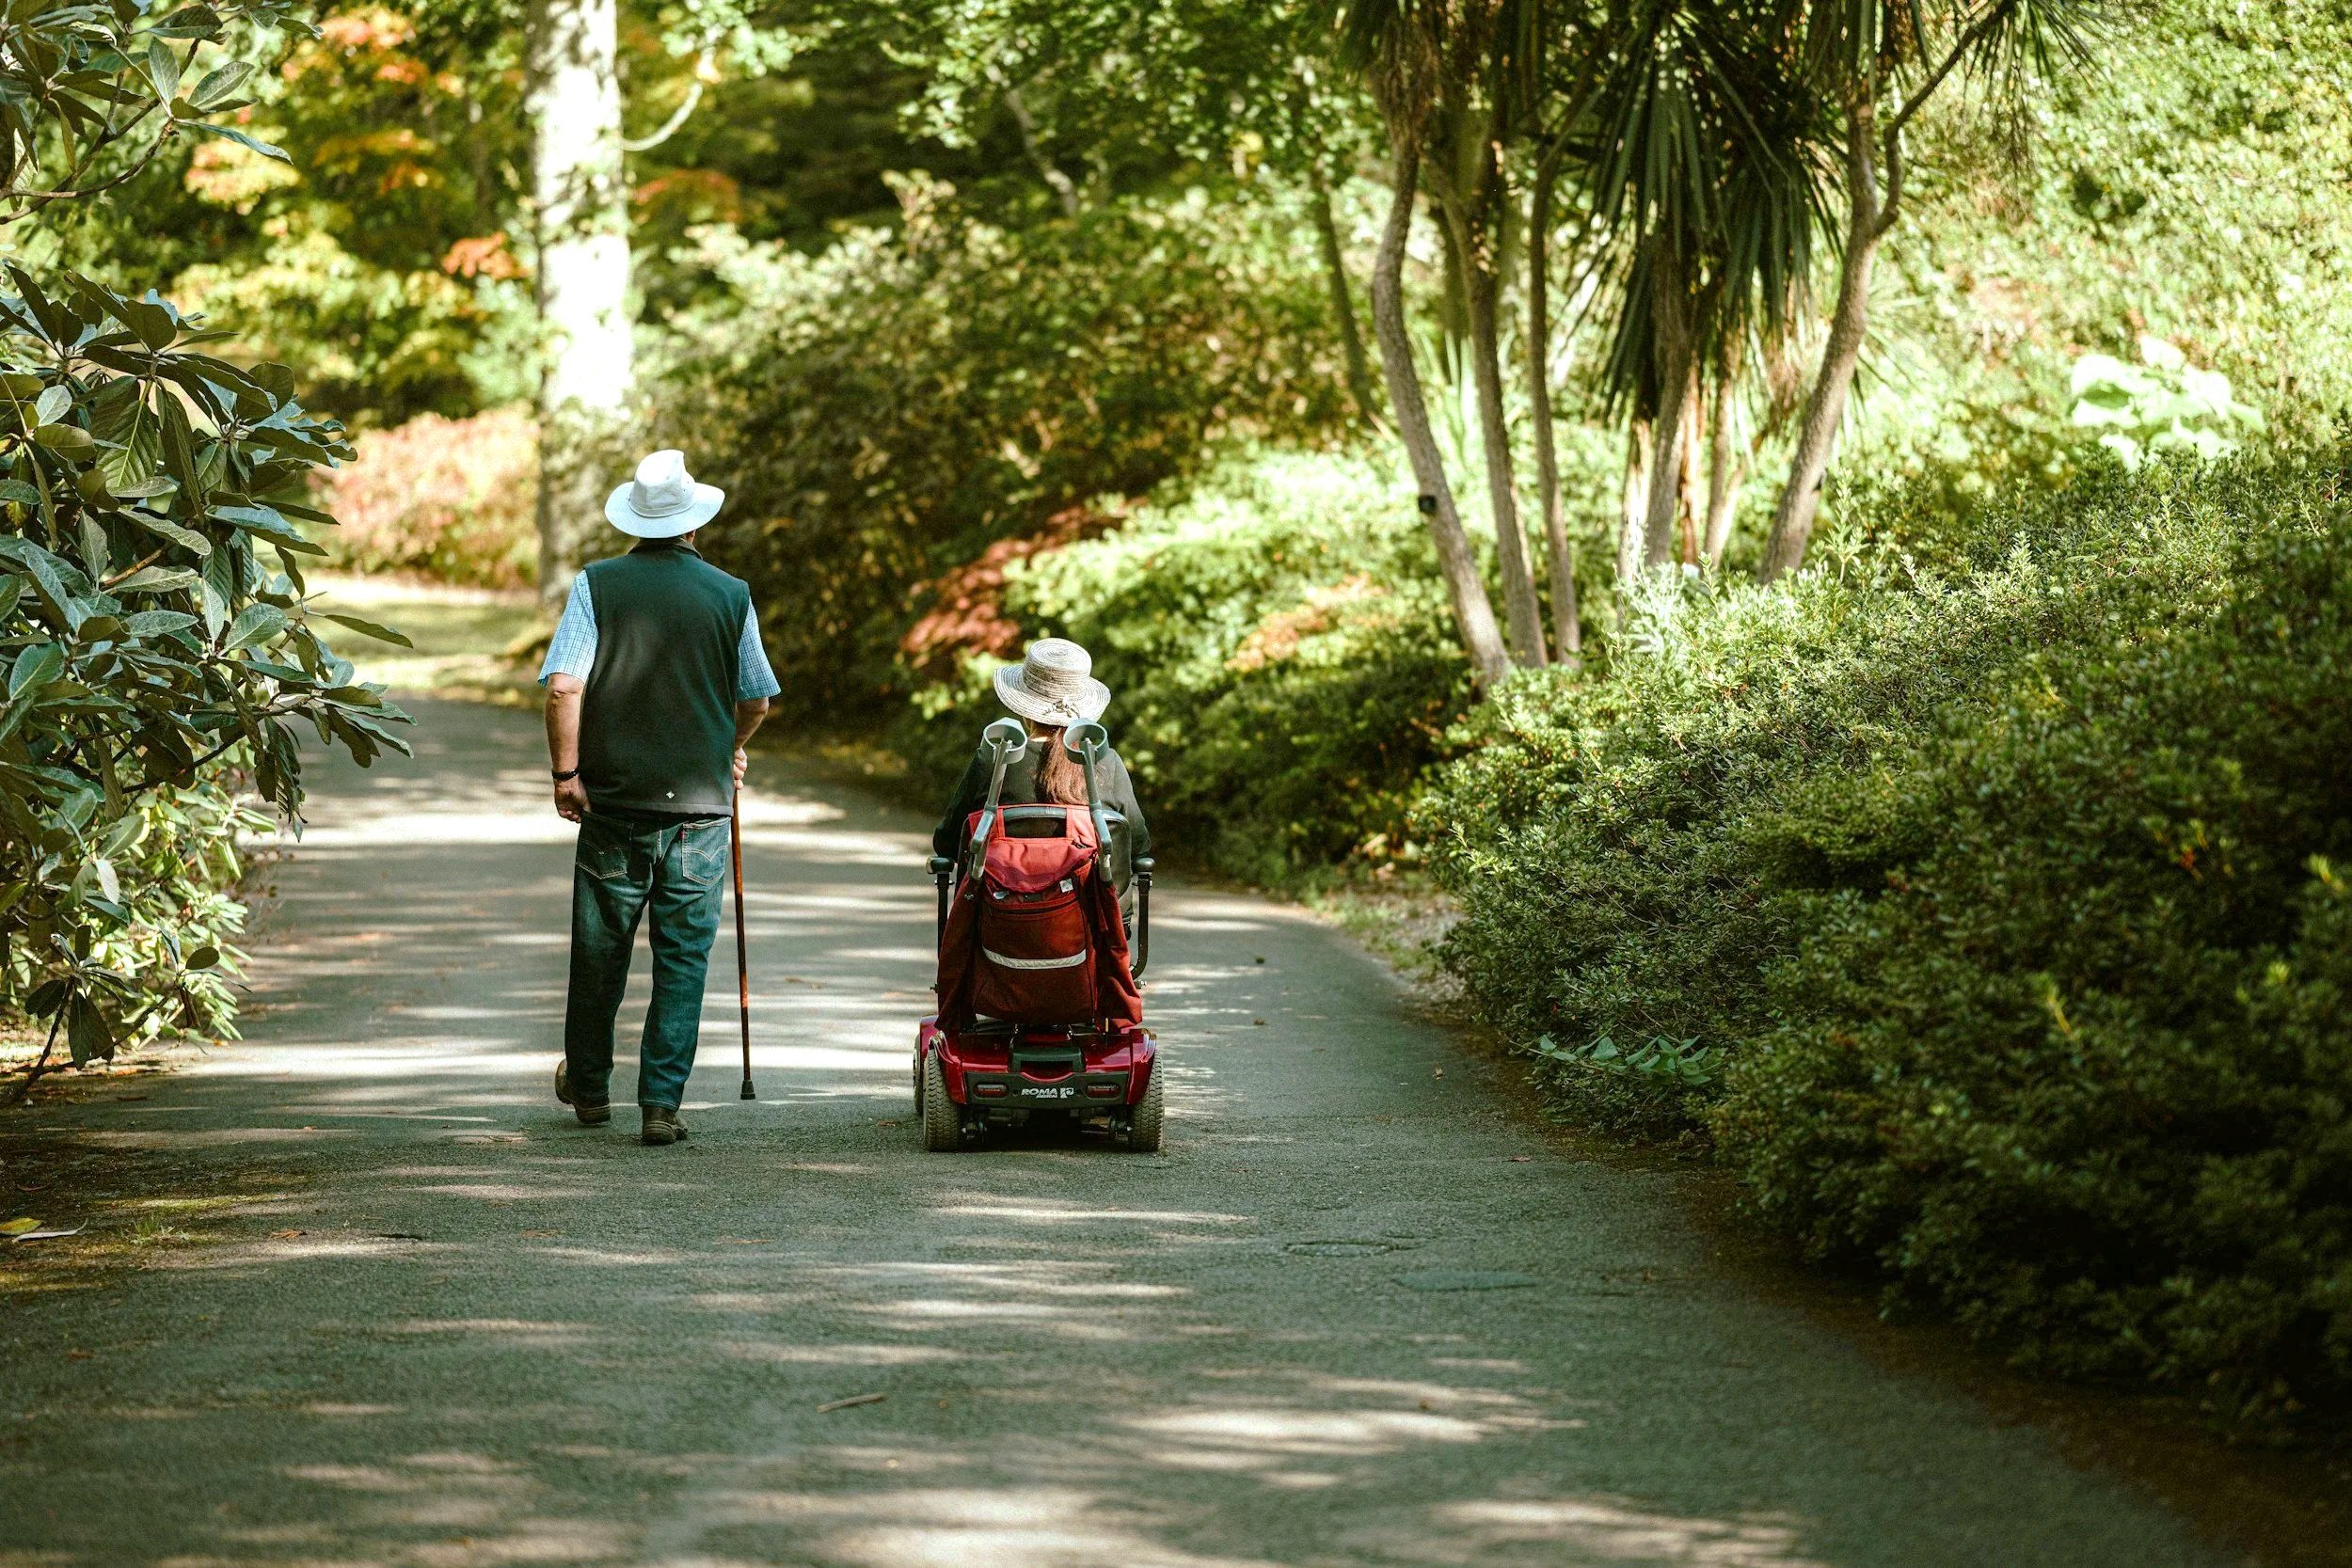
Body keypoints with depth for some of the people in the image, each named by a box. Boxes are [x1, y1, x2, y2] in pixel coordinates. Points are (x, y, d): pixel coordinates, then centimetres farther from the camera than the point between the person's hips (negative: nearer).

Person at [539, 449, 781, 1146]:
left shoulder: (597, 584, -3)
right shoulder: (730, 595, 0)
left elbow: (563, 685, -12)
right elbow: (757, 701, 10)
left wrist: (566, 771, -3)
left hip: (613, 800, 1)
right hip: (700, 802, 0)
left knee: (600, 951, 14)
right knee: (683, 958, 4)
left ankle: (589, 1087, 30)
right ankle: (661, 1103, -1)